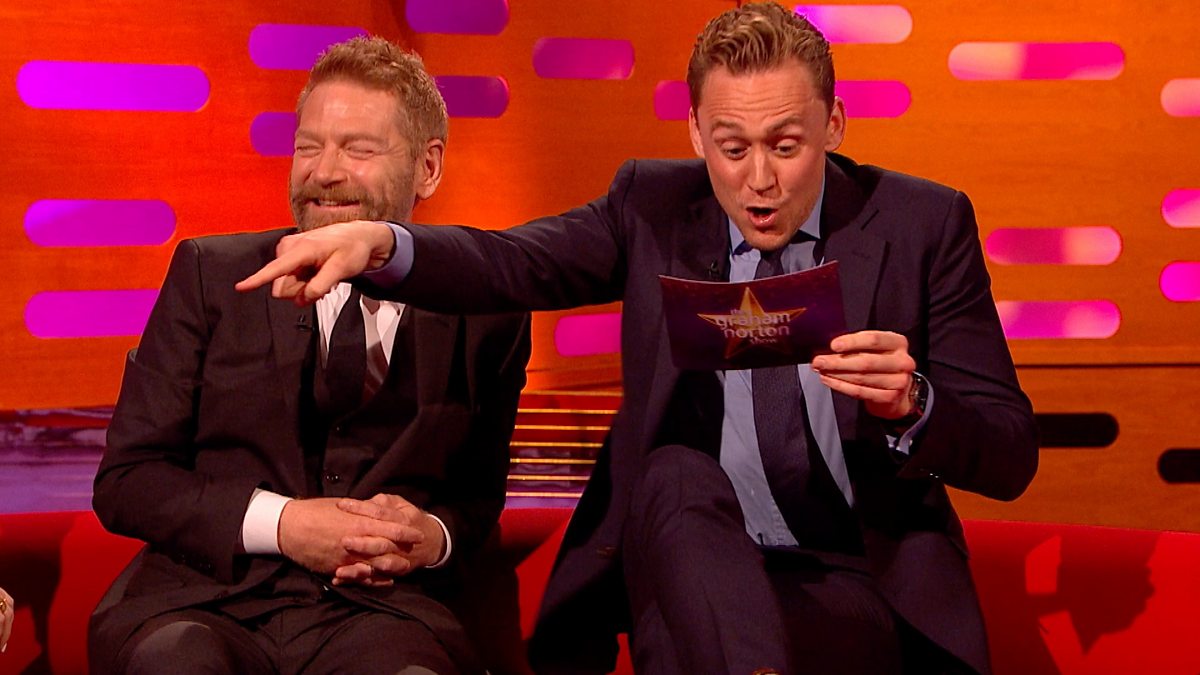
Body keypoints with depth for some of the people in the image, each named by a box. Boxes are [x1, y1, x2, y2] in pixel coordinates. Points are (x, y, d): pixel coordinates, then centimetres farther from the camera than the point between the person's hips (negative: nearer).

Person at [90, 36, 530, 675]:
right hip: (205, 603, -1)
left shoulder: (485, 313, 11)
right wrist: (279, 524, -10)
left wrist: (436, 536, -5)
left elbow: (481, 496, 20)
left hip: (381, 612, 1)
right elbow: (125, 480, 5)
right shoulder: (211, 275, 8)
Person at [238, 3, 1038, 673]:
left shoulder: (924, 223, 1)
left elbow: (1010, 456, -1)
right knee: (678, 473, -33)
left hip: (861, 583, -3)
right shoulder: (655, 207, 7)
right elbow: (511, 264, -11)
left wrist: (911, 404, -23)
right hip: (686, 571, 3)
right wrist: (380, 243, -32)